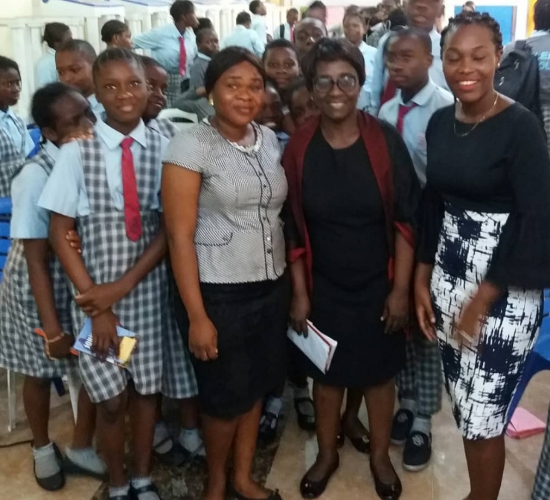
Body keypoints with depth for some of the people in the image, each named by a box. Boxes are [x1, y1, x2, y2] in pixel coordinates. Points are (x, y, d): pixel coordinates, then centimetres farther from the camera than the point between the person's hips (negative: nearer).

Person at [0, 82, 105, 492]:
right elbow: (36, 260, -20)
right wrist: (53, 327, -19)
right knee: (41, 372, 17)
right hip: (41, 286, -3)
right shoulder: (37, 176, -23)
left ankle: (81, 448, 37)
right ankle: (43, 448, 45)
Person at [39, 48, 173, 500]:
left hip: (148, 289, 1)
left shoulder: (164, 149, -5)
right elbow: (60, 234, -5)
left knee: (147, 389, 13)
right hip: (94, 292, -1)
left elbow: (170, 228, -3)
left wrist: (124, 286, -12)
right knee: (111, 399, 7)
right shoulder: (76, 151, -7)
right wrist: (95, 302, -10)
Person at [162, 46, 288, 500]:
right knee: (225, 396, 11)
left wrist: (293, 281, 7)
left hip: (271, 286, 6)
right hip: (219, 293, -5)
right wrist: (196, 315, -16)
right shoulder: (191, 145, -13)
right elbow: (179, 235, -14)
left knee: (257, 386, 18)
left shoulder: (270, 140, 4)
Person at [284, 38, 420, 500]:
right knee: (326, 374, 16)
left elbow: (406, 219, -8)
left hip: (378, 286, -1)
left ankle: (380, 455, 39)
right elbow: (294, 228, -2)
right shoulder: (299, 147, -7)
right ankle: (327, 454, 39)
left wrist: (401, 288, -9)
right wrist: (299, 292, -3)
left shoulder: (385, 140, -11)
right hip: (324, 288, 1)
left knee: (379, 373, 15)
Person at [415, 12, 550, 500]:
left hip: (502, 287, -6)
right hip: (448, 275, 6)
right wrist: (422, 278, 8)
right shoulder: (439, 122, 5)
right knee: (464, 406, 16)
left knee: (483, 415, 3)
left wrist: (483, 298, -15)